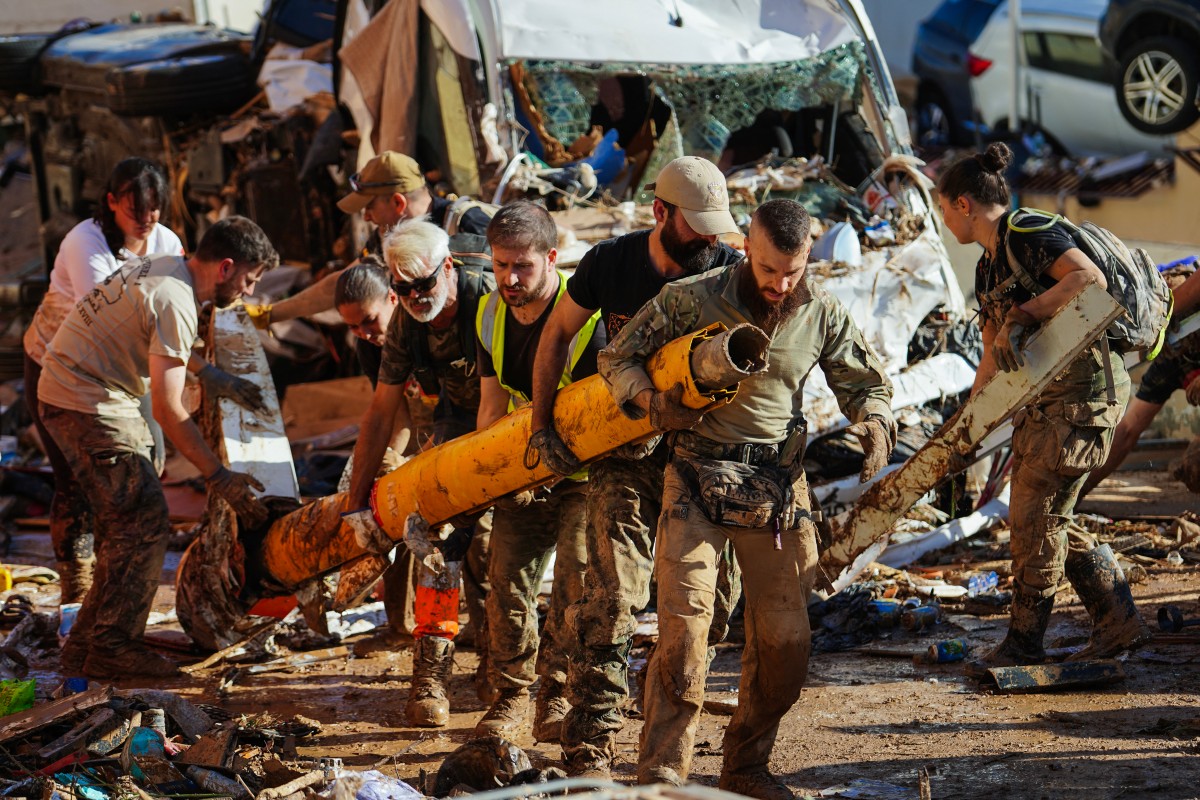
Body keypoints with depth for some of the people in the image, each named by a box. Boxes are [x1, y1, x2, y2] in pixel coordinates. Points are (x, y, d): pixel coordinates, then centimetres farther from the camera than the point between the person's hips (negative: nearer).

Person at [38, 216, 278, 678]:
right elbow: (168, 410, -24)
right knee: (145, 522, -10)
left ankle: (87, 647, 18)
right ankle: (112, 648, -7)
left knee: (123, 526, 14)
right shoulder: (175, 303, -22)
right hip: (89, 404, -10)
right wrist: (219, 478, -21)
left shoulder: (161, 267, 8)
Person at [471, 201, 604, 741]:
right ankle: (511, 694, 8)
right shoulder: (490, 315, -3)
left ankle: (556, 694, -7)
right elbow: (492, 405, 2)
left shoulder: (584, 316, -24)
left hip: (581, 469, -5)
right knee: (507, 576, -4)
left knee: (576, 574, -19)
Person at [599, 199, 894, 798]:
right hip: (698, 479, -3)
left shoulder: (822, 316, 2)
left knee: (784, 641, 5)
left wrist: (874, 424, -9)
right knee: (683, 625, -14)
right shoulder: (690, 300, -6)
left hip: (779, 486, 3)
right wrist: (653, 403, -16)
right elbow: (617, 357, 3)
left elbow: (867, 384, 14)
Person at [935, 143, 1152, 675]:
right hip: (1042, 396, 10)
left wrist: (1021, 317, -30)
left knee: (1035, 517, -5)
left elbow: (1091, 279, -30)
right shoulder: (988, 267, 16)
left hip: (1081, 389, -10)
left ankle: (1024, 643, 5)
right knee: (1045, 520, 11)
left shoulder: (1029, 235, -13)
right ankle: (1118, 621, 18)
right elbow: (993, 354, 22)